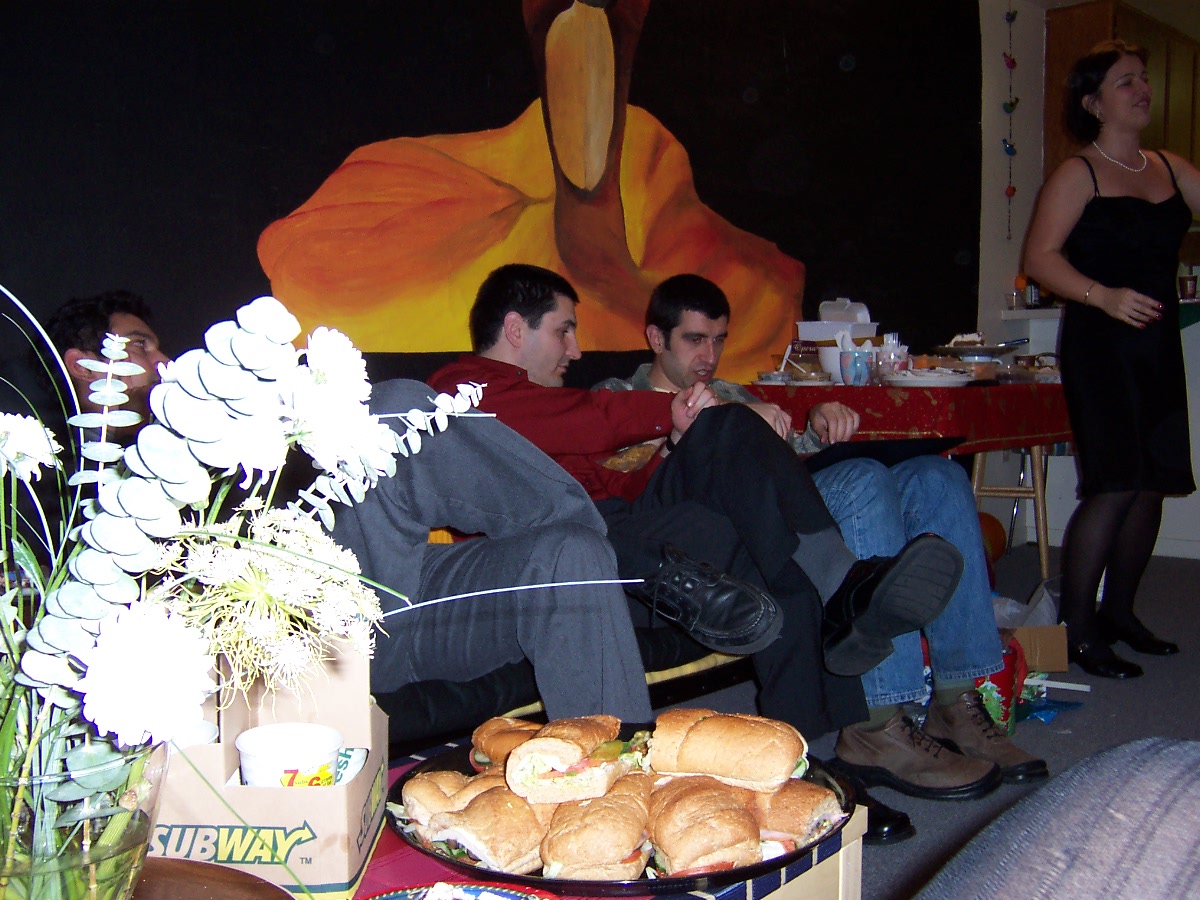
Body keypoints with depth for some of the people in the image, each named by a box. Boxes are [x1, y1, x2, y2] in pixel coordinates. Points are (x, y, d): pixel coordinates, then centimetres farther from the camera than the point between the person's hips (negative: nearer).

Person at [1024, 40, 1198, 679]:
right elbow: (1040, 256, -11)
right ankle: (1076, 631, -5)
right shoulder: (1078, 175, -2)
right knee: (1115, 485, -13)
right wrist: (1104, 296, -22)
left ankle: (1119, 613, 21)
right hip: (1100, 345, -6)